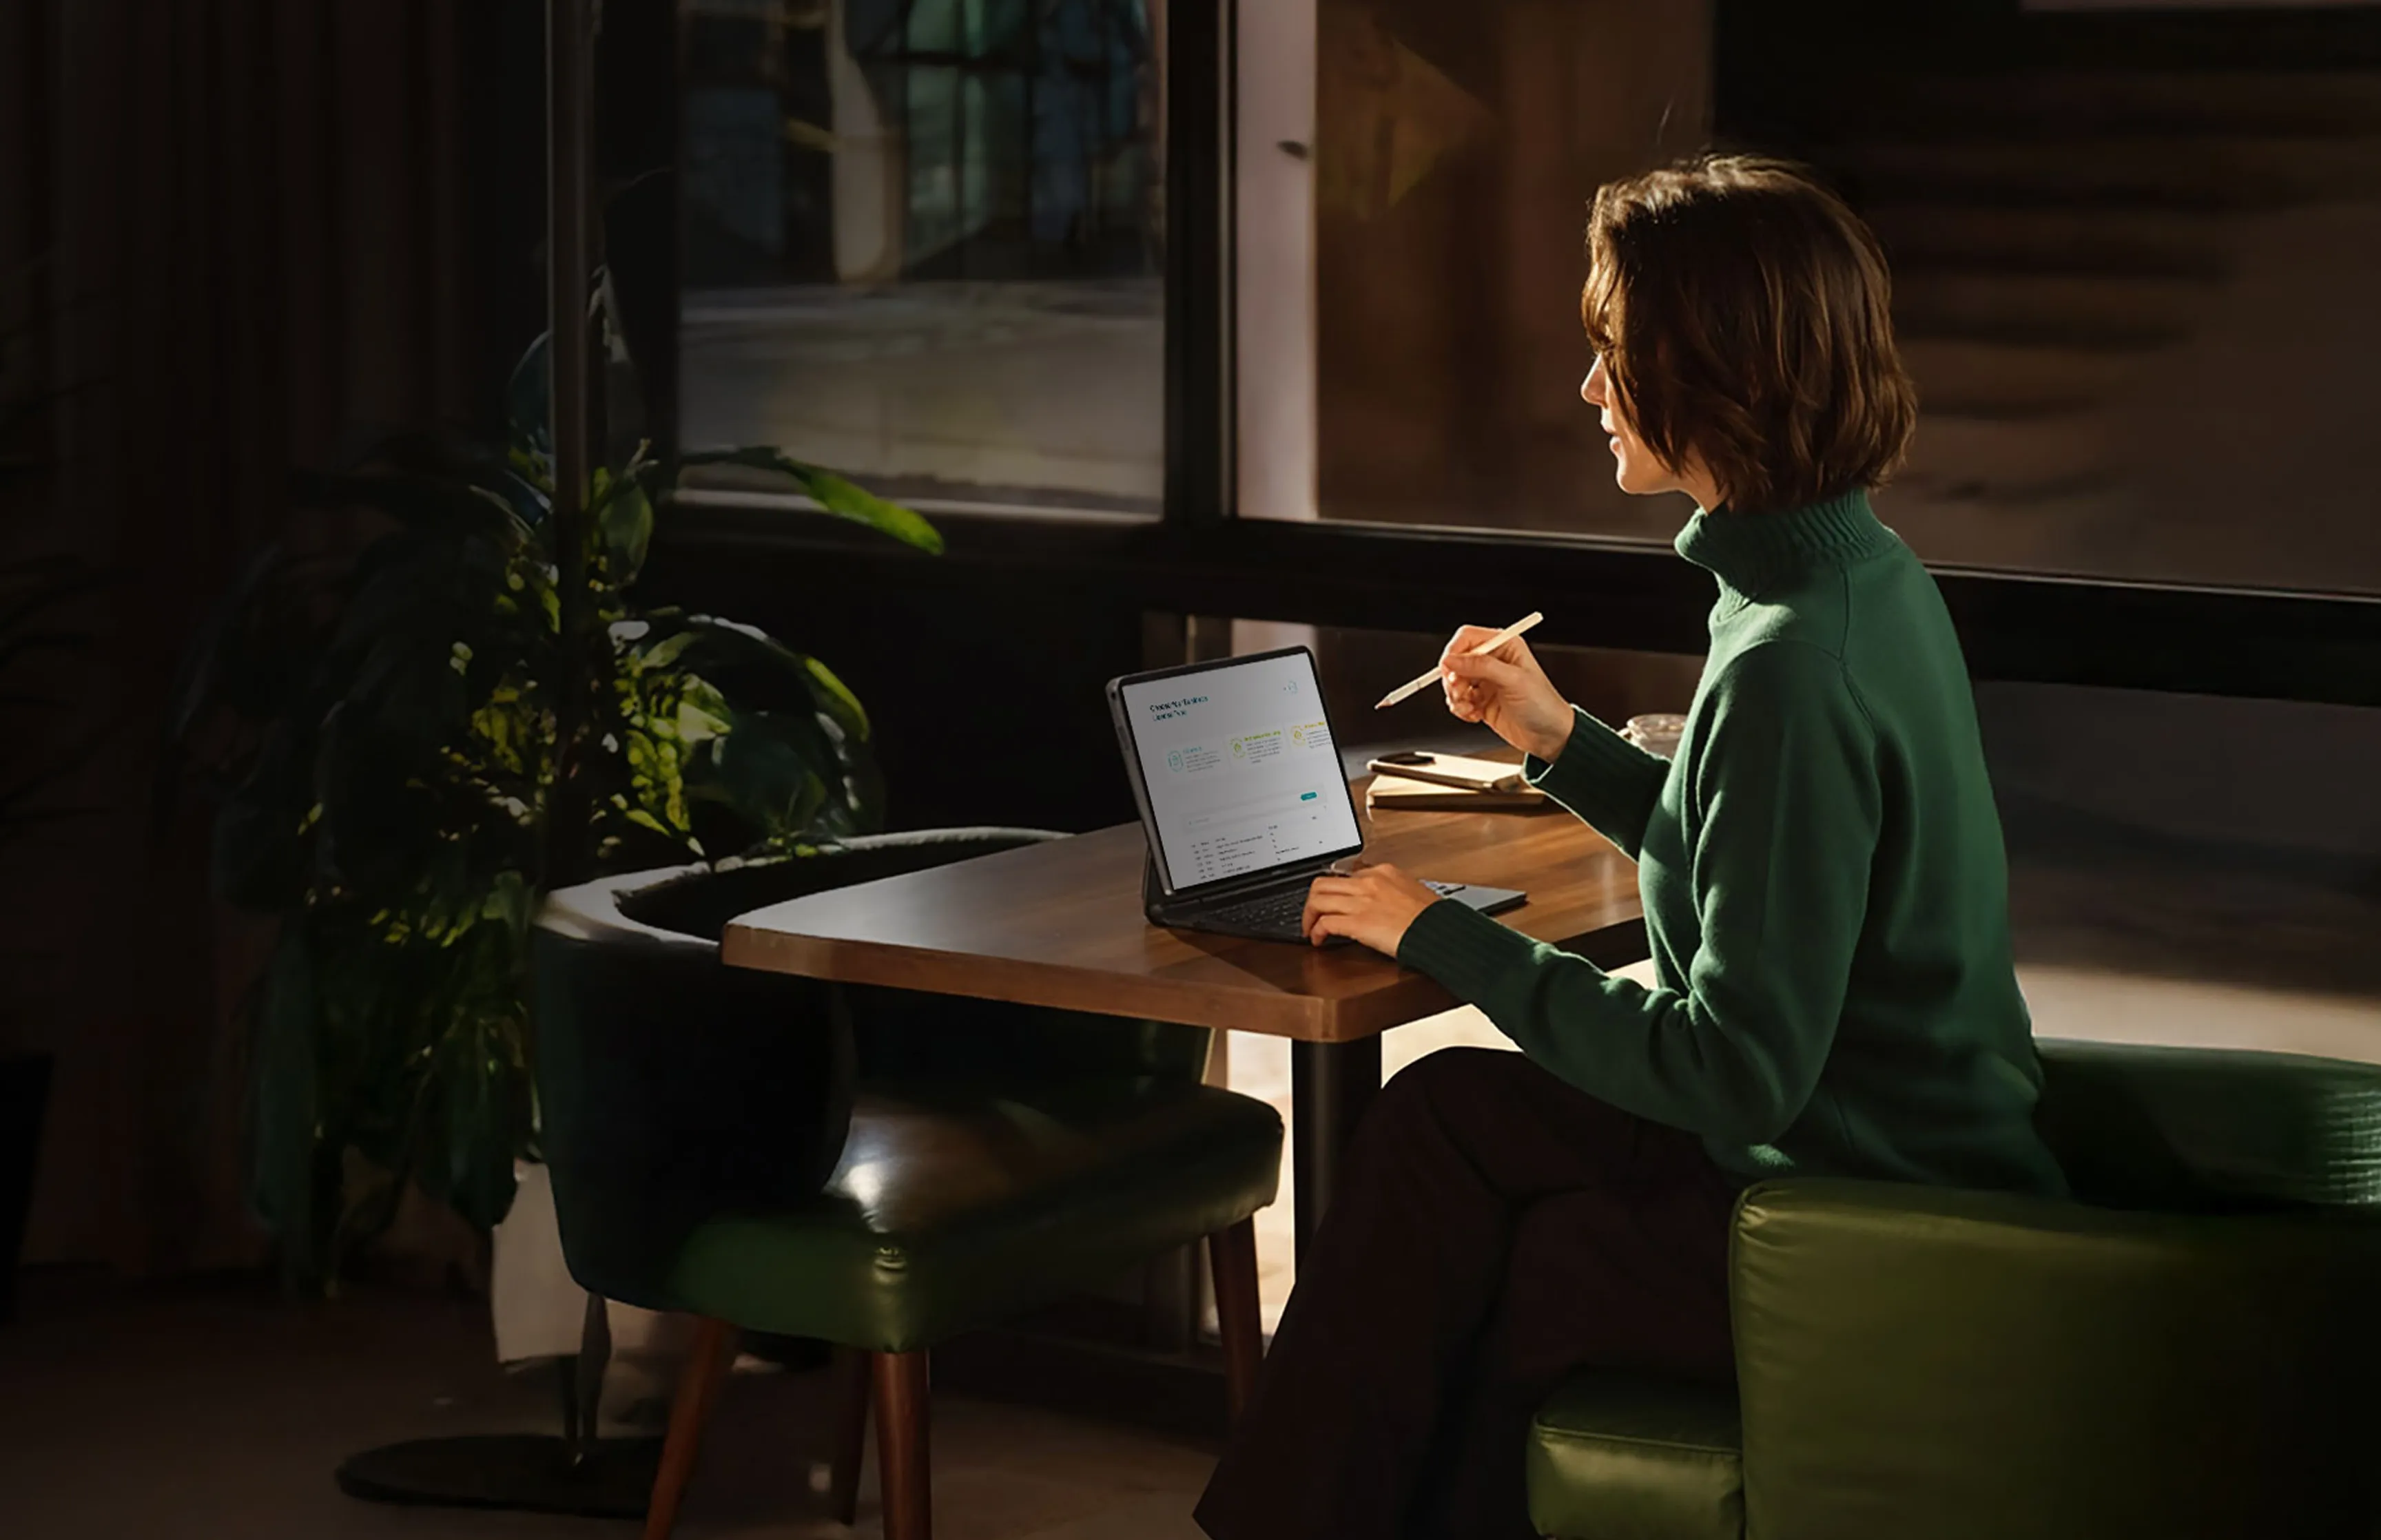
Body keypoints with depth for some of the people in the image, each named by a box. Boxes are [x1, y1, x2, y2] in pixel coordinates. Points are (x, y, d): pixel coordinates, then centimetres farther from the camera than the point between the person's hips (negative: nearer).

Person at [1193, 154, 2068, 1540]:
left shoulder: (1791, 669, -27)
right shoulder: (1873, 579, 4)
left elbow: (1733, 1069, -25)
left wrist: (1442, 937, -16)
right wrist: (1561, 739, 12)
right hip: (1925, 1152, 9)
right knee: (1451, 1113, 12)